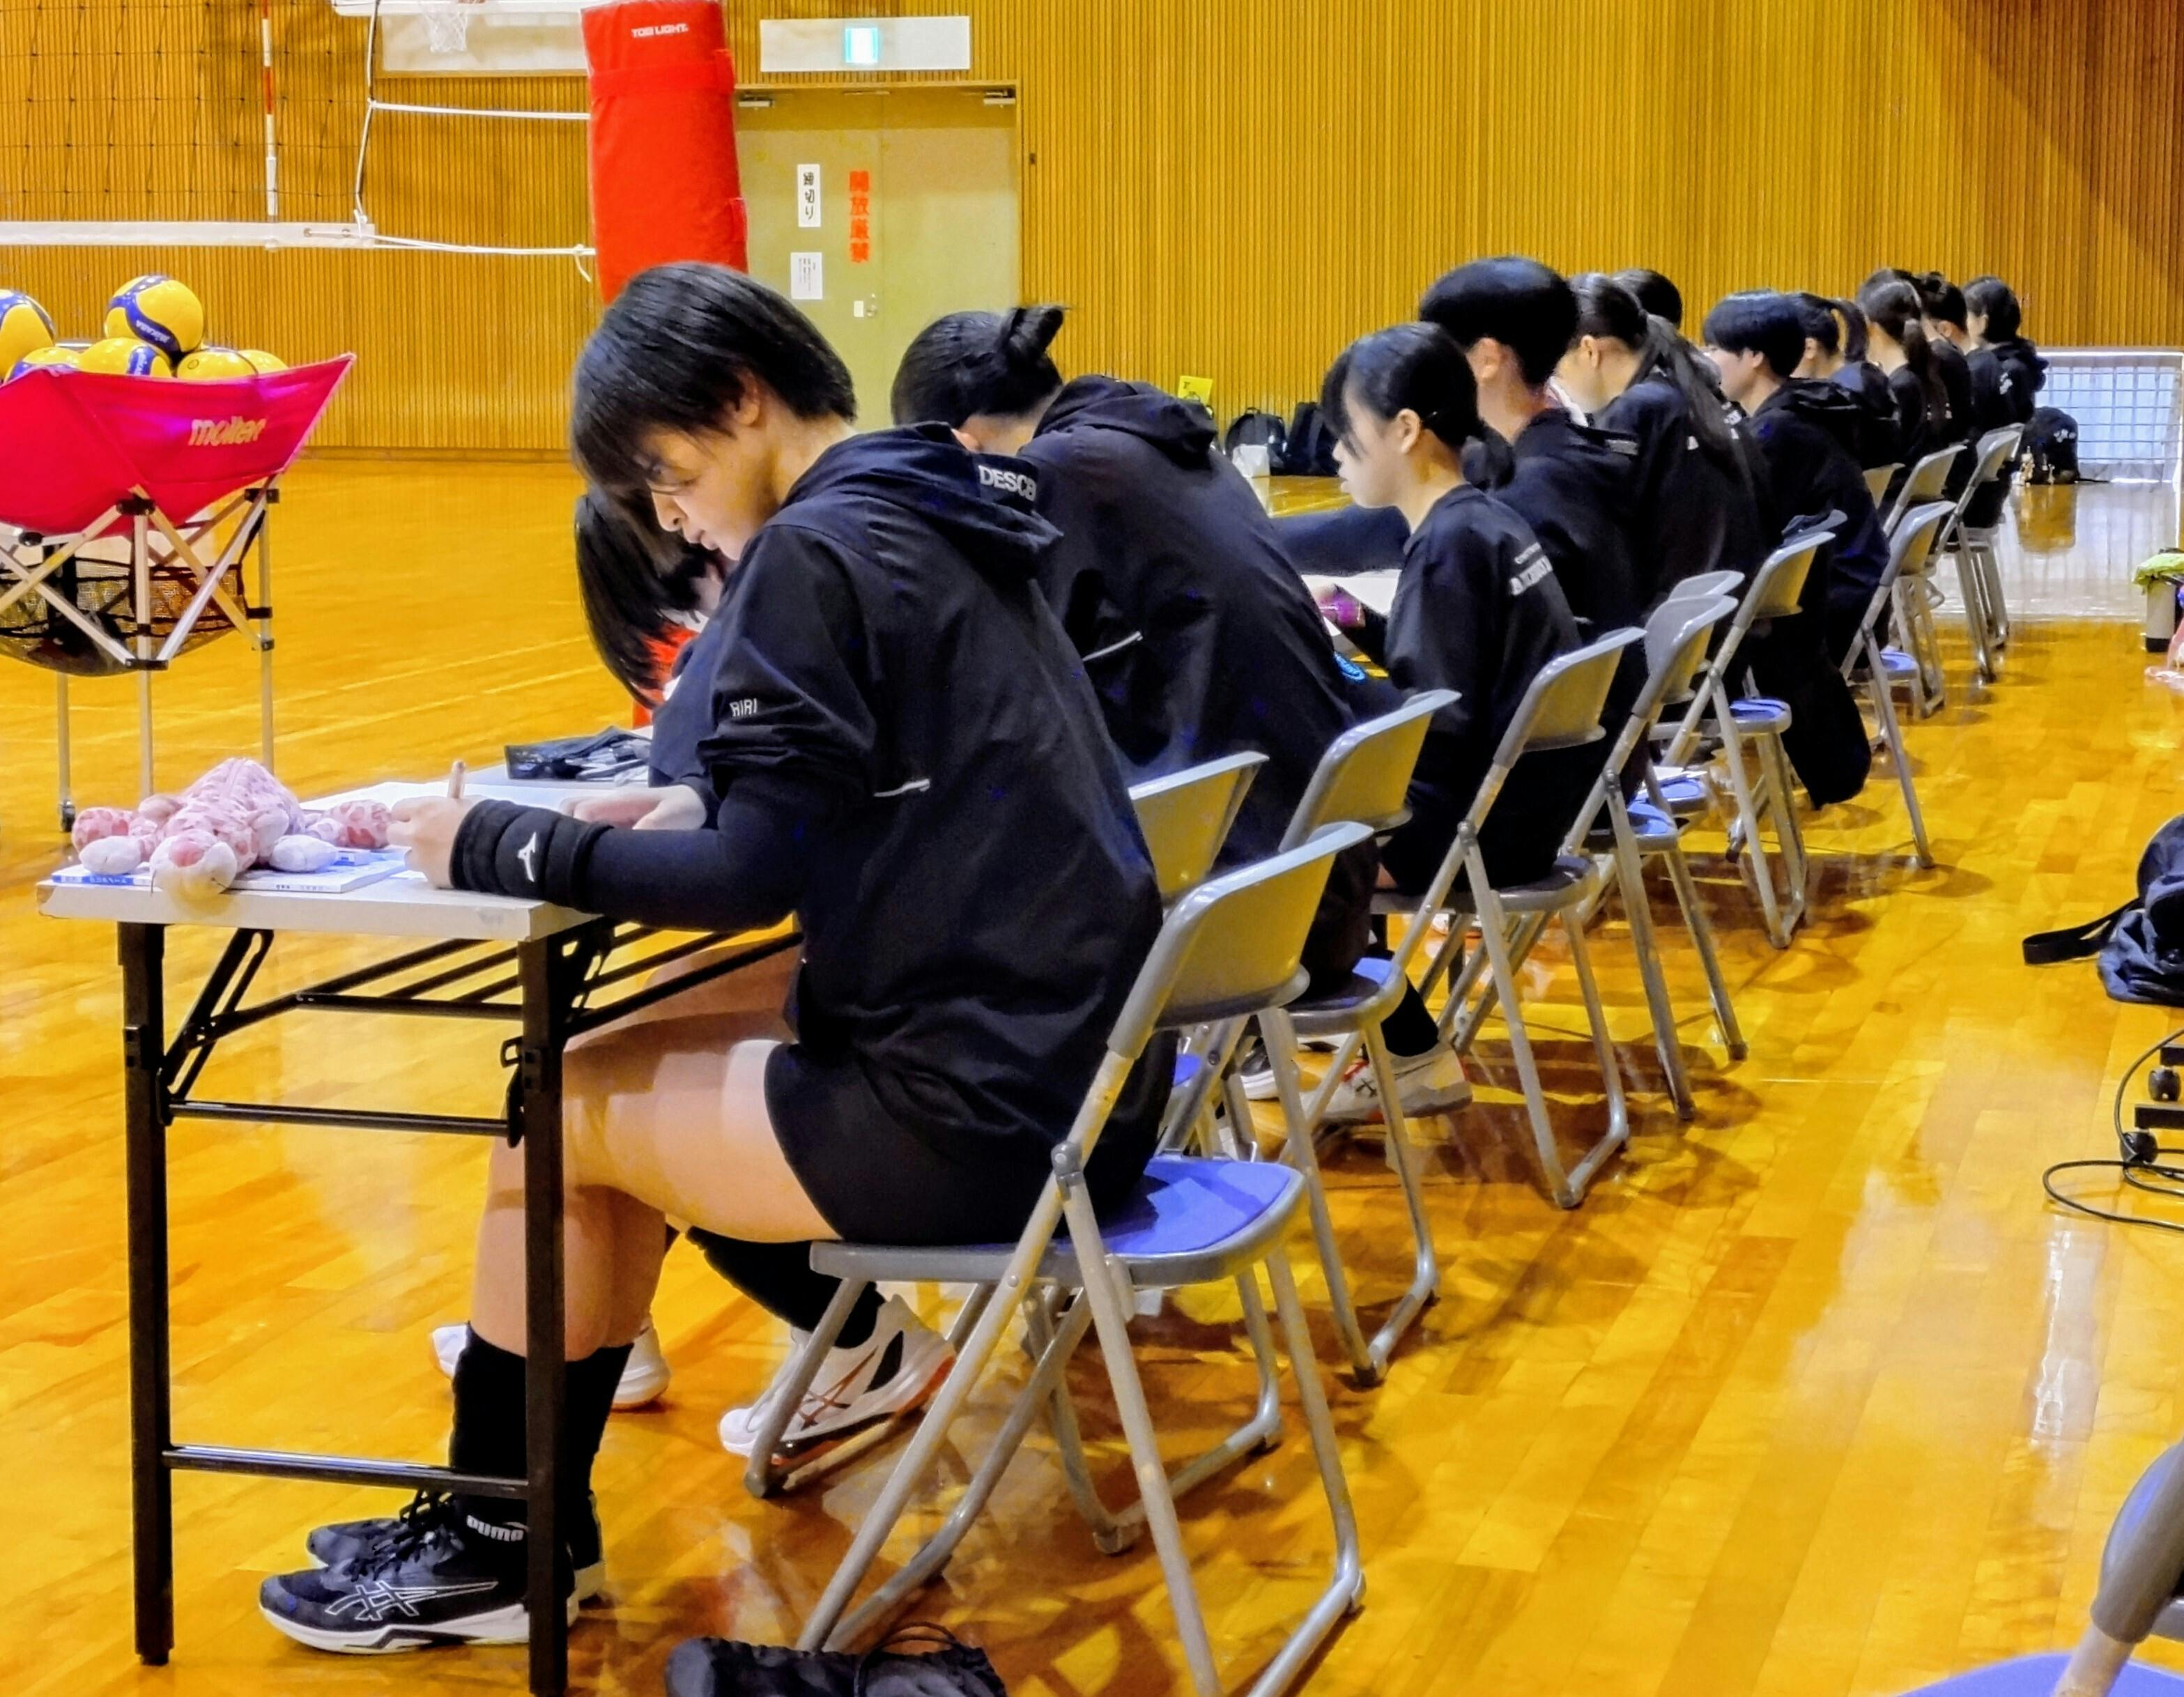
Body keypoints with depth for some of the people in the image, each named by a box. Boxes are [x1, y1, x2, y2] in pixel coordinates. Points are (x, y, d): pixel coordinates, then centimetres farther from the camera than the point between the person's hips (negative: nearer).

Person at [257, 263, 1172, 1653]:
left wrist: (493, 845, -7)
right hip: (1067, 1066, 9)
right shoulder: (939, 517, 13)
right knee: (633, 1061, 21)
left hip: (975, 1108, -9)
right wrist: (683, 807, 9)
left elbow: (757, 878, -17)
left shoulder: (814, 549, -15)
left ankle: (489, 1551, 23)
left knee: (560, 1112, 9)